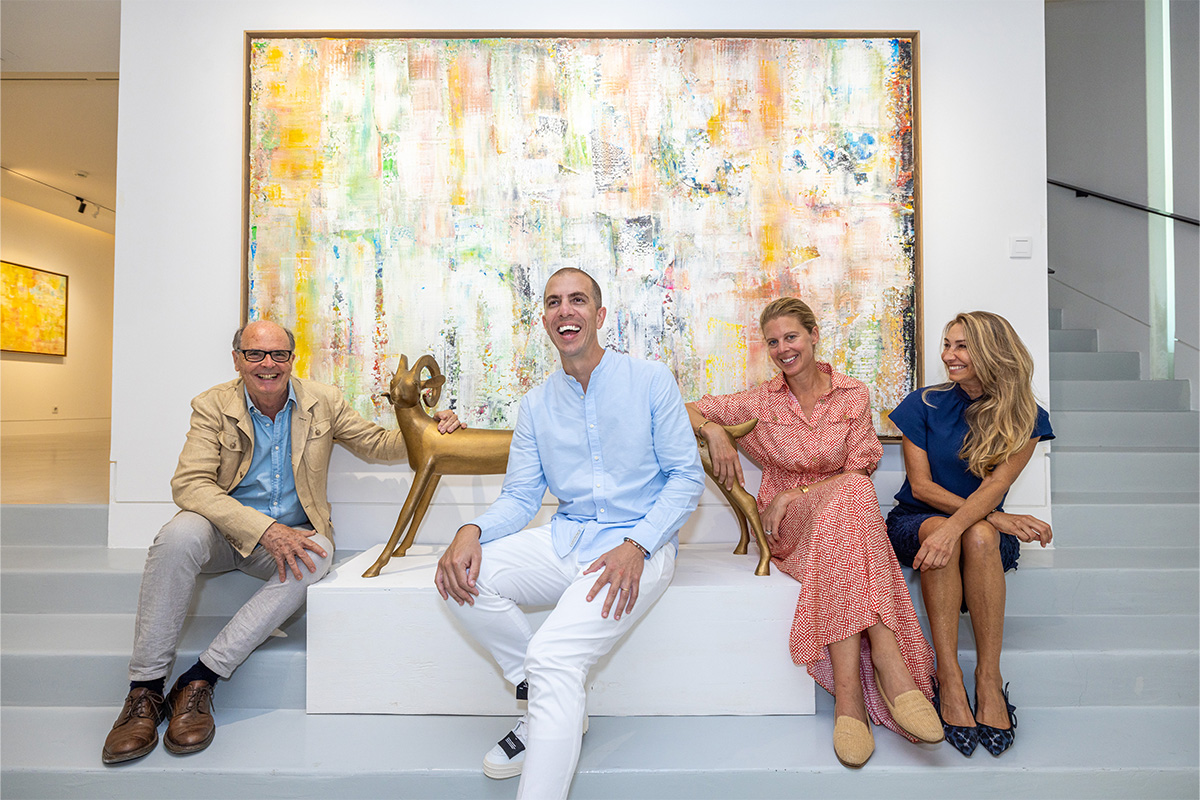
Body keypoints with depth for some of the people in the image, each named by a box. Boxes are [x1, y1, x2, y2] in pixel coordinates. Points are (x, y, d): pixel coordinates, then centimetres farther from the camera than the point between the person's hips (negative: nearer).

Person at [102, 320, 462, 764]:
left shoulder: (323, 402, 0)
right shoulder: (213, 406, -5)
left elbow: (378, 444, 6)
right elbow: (189, 483, -16)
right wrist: (263, 529, -30)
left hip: (291, 533, 1)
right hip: (225, 531, 0)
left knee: (315, 556, -32)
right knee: (179, 535, -32)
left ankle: (200, 679, -25)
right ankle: (145, 691, -20)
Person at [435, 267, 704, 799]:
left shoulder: (651, 381, -1)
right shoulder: (536, 404, 10)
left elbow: (686, 476, -3)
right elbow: (520, 496, 8)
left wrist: (636, 546, -18)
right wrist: (472, 531, -14)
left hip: (638, 547, -5)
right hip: (564, 541, 5)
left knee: (552, 654, -26)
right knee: (463, 576, -17)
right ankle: (548, 701, 0)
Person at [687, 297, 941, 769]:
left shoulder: (853, 395, 5)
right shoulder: (761, 401, 6)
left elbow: (859, 472, 0)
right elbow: (688, 411, 6)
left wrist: (794, 494, -12)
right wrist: (713, 430, -17)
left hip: (844, 512, 1)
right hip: (787, 525, -1)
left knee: (851, 494, -37)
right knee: (848, 497, -34)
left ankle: (848, 687, -42)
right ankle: (886, 661, -41)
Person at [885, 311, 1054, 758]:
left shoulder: (1025, 418, -2)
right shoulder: (924, 405, -2)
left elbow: (995, 485, -17)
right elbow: (920, 485, -7)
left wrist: (956, 525, -37)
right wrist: (993, 516, -20)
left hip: (988, 529, 0)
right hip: (916, 522, 0)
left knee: (978, 537, -35)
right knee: (962, 530, -35)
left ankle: (989, 678, -28)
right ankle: (949, 679, -32)